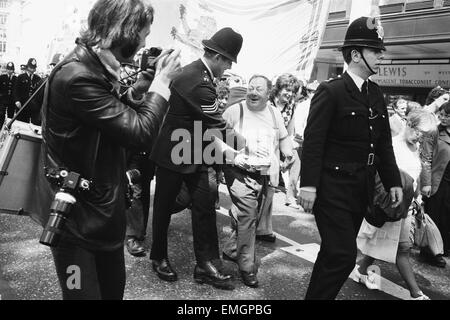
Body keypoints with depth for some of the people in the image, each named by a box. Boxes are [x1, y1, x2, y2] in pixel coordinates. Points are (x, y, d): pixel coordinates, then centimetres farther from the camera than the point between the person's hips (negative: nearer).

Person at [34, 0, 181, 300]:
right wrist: (162, 82, -16)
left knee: (114, 288, 22)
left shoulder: (95, 64, 3)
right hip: (76, 214, -9)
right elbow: (140, 133, -29)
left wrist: (147, 79, 3)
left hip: (101, 206, 9)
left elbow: (118, 112, 14)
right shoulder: (78, 75, -28)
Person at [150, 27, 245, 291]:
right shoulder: (197, 82, -25)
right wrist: (240, 140, -11)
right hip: (174, 155, -9)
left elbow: (212, 116, 12)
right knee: (164, 207, 10)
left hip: (196, 154, 9)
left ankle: (207, 265, 11)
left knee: (205, 205, 4)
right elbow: (216, 125, -23)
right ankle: (159, 258, 30)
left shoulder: (198, 73, 5)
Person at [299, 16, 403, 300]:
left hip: (362, 190, 7)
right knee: (343, 256, -8)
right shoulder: (331, 92, -11)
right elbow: (313, 141, -16)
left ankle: (319, 292, 34)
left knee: (335, 253, 17)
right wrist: (309, 185, -21)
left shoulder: (376, 94, 11)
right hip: (333, 189, -7)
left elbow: (384, 142, 13)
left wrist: (393, 181, 9)